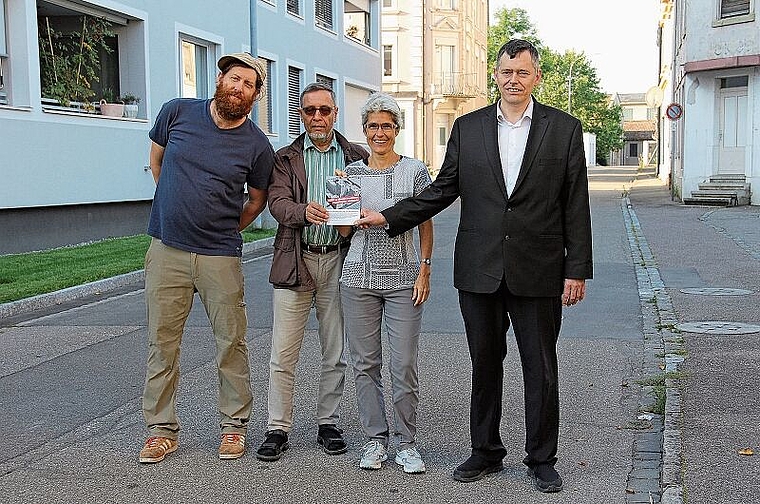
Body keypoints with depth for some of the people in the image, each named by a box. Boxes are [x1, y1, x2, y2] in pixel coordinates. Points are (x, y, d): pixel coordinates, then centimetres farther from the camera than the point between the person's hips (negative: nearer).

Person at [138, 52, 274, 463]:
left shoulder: (257, 146, -3)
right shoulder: (177, 112, 0)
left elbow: (257, 199, 13)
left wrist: (223, 229, 9)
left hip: (220, 256, -1)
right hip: (166, 250, 1)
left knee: (231, 342, 5)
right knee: (162, 342, 5)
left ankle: (234, 424, 20)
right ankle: (161, 428, 17)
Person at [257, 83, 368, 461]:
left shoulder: (357, 157, 10)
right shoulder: (285, 159, 8)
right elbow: (277, 202, -6)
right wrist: (304, 212, -27)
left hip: (338, 261, 1)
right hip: (295, 262, -1)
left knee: (335, 353, 9)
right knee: (283, 354, -1)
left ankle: (328, 423, 22)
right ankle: (277, 429, 9)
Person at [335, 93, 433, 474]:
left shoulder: (414, 170, 2)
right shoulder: (352, 172, 8)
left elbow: (426, 225, 6)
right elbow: (344, 231, 11)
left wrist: (425, 271, -2)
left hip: (403, 278, -2)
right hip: (360, 277, 2)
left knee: (404, 364, -3)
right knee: (365, 363, 5)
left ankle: (406, 443, 10)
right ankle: (375, 440, 17)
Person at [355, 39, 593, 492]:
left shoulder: (564, 129, 1)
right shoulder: (468, 128, 7)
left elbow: (576, 205, 0)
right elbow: (443, 190, 10)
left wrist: (578, 269, -4)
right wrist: (389, 218, 3)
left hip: (537, 271, -2)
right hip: (480, 269, 2)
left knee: (541, 368, 6)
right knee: (485, 364, 12)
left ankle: (542, 460, 20)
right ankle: (486, 453, 27)